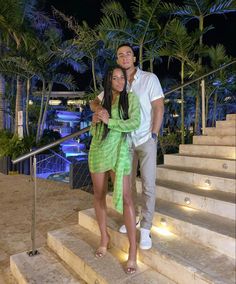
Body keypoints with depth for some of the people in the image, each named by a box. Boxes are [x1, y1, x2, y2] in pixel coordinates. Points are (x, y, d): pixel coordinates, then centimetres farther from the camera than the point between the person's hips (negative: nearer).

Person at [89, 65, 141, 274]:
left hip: (119, 151, -4)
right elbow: (94, 132, 16)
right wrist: (94, 121, -5)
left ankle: (133, 249, 1)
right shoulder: (102, 101, 13)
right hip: (98, 151, 5)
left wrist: (109, 121, -14)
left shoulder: (131, 98, 2)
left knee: (125, 198, -9)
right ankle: (104, 238, 29)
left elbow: (134, 123, -12)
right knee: (99, 196, 10)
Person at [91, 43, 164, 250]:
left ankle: (145, 228, 8)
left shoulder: (149, 78, -4)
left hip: (146, 140, -4)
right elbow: (94, 102, 6)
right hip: (126, 141, 4)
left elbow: (159, 107, -6)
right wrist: (98, 109, -19)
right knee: (128, 183, 13)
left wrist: (154, 135, -11)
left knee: (148, 185, -3)